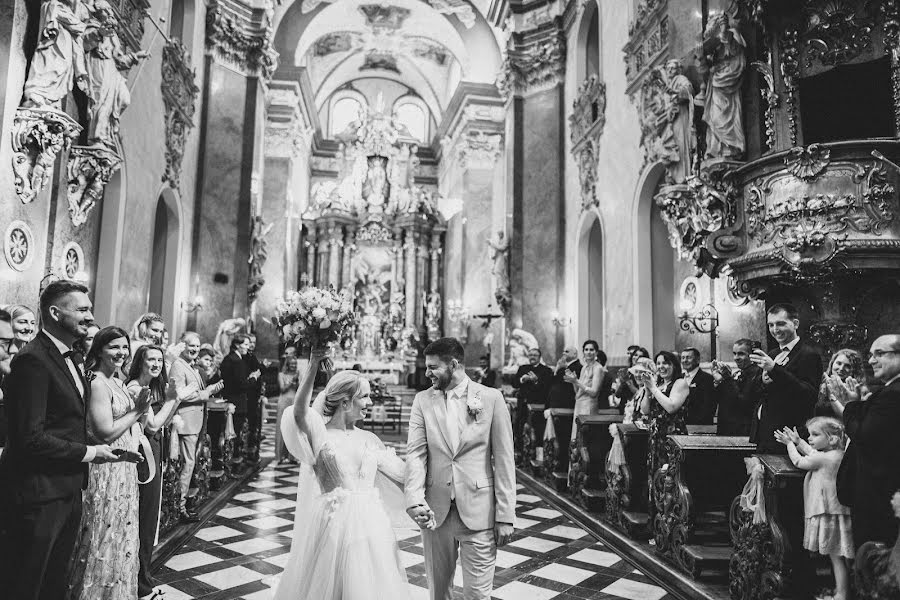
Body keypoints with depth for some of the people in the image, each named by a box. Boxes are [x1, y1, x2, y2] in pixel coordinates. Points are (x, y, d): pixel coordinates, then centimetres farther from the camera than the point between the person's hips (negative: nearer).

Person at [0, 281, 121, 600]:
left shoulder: (71, 358, 11)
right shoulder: (33, 360, -19)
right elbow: (31, 437, -24)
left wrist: (94, 446, 1)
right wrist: (88, 452, -15)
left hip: (68, 489, 9)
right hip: (38, 494, -9)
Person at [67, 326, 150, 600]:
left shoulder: (117, 382, 10)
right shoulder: (97, 383, -17)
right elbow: (106, 433, -22)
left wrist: (140, 411, -5)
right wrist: (136, 411, -13)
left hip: (125, 470, 9)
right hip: (106, 472, -9)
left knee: (120, 535, 20)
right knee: (104, 538, 4)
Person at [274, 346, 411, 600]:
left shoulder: (368, 439, 8)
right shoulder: (319, 433, -6)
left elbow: (401, 471, 11)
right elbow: (299, 410, -26)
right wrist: (313, 366, -37)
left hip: (370, 526, 4)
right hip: (333, 526, -4)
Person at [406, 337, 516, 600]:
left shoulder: (492, 398, -5)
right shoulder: (423, 400, 3)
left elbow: (504, 460, -4)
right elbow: (415, 453, -5)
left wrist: (505, 516, -6)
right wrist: (415, 499, -20)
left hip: (479, 512, -3)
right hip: (434, 511, 3)